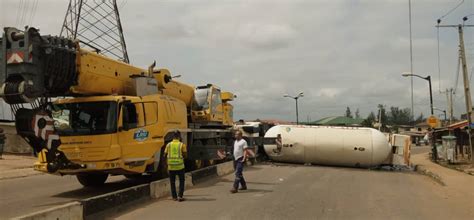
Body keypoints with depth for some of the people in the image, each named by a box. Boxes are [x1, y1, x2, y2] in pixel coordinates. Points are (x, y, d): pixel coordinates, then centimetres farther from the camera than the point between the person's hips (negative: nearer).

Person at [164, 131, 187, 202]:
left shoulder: (168, 145, 3)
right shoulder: (182, 144, -3)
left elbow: (165, 155, 5)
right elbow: (185, 155, -4)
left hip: (171, 166, 2)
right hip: (180, 166, -2)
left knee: (172, 182, 13)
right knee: (181, 181, 10)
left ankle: (174, 197, 14)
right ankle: (180, 196, 1)